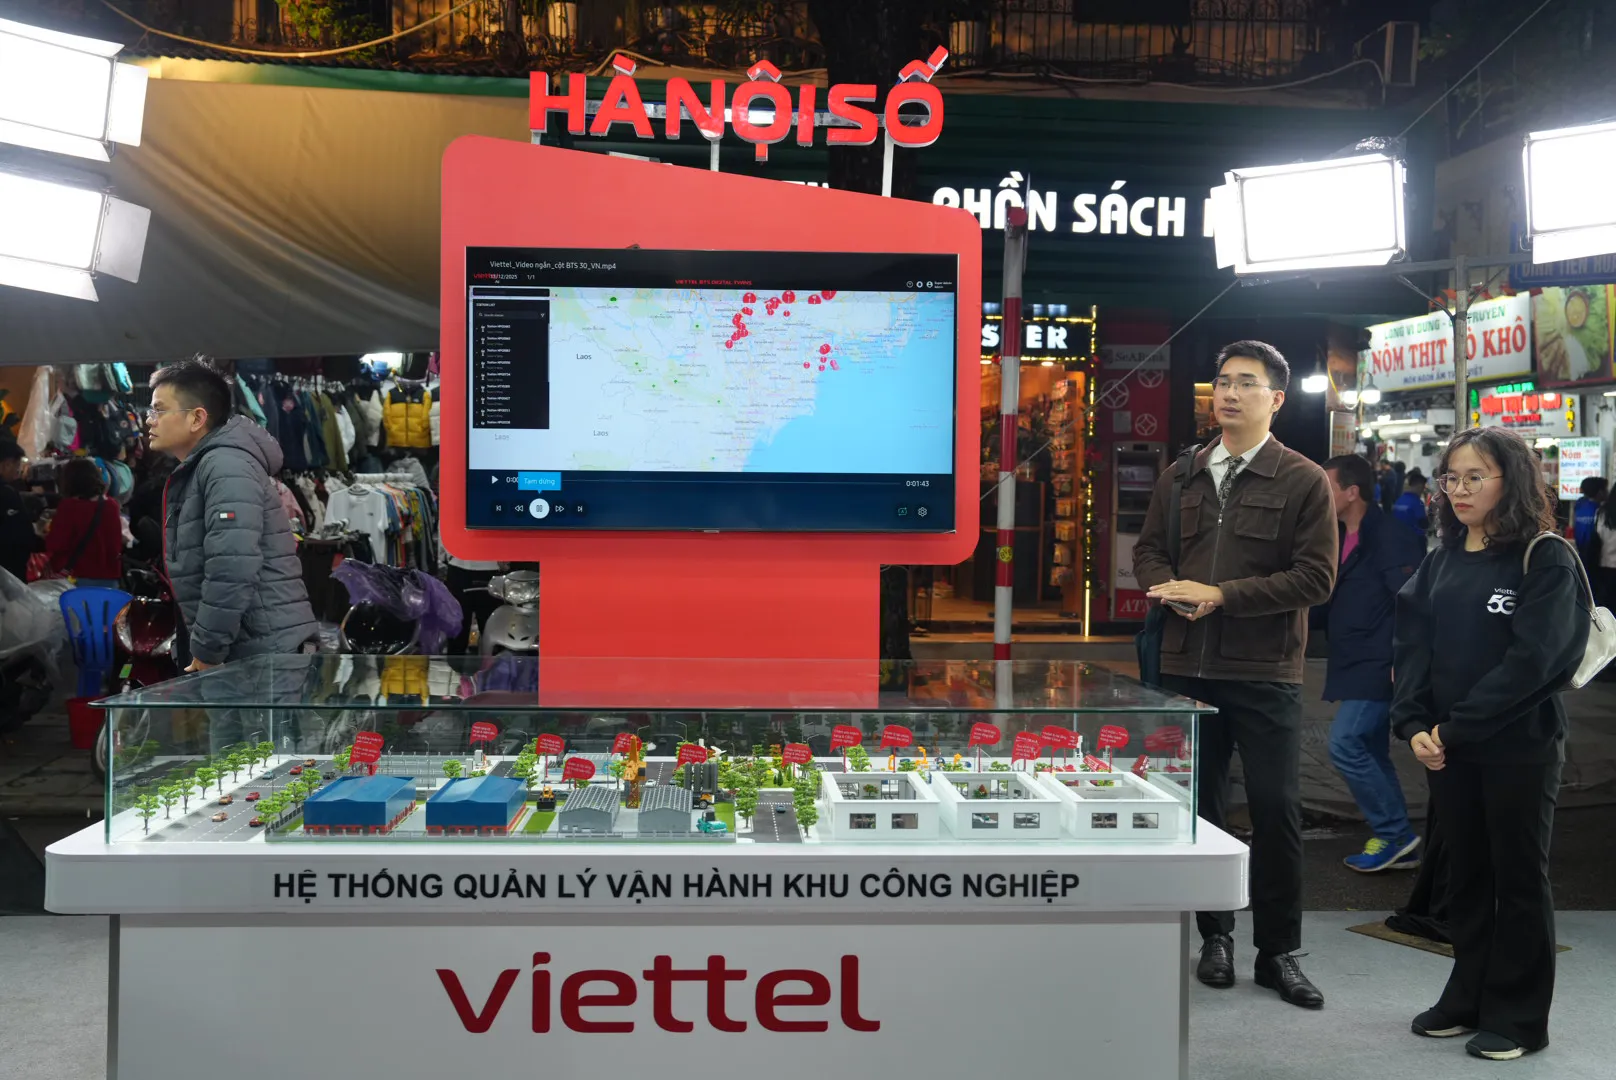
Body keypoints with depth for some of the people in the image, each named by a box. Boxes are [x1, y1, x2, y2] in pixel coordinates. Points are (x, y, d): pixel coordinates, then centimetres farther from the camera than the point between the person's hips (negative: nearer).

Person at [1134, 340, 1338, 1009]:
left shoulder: (1303, 482, -2)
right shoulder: (1182, 478, 12)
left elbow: (1315, 577, -9)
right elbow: (1148, 552, 15)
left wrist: (1220, 595, -16)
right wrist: (1174, 592, -8)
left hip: (1265, 675, -4)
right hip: (1188, 668, 4)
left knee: (1276, 811, 2)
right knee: (1198, 805, 11)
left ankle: (1277, 951, 17)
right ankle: (1215, 936, 26)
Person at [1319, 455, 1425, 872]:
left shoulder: (1389, 538, -15)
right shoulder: (1343, 539, 12)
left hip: (1377, 667, -10)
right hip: (1355, 667, 10)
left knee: (1344, 744, -13)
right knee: (1372, 754, 12)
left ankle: (1393, 833, 0)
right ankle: (1399, 847, 21)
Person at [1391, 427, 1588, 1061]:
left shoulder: (1547, 561, -9)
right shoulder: (1441, 563, 10)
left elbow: (1530, 660, -18)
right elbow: (1412, 646, 5)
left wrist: (1456, 728, -18)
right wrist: (1415, 726, -9)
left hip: (1520, 747, -6)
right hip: (1447, 747, 6)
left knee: (1519, 878, 6)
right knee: (1465, 874, 14)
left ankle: (1518, 1017, 17)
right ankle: (1469, 1000, 27)